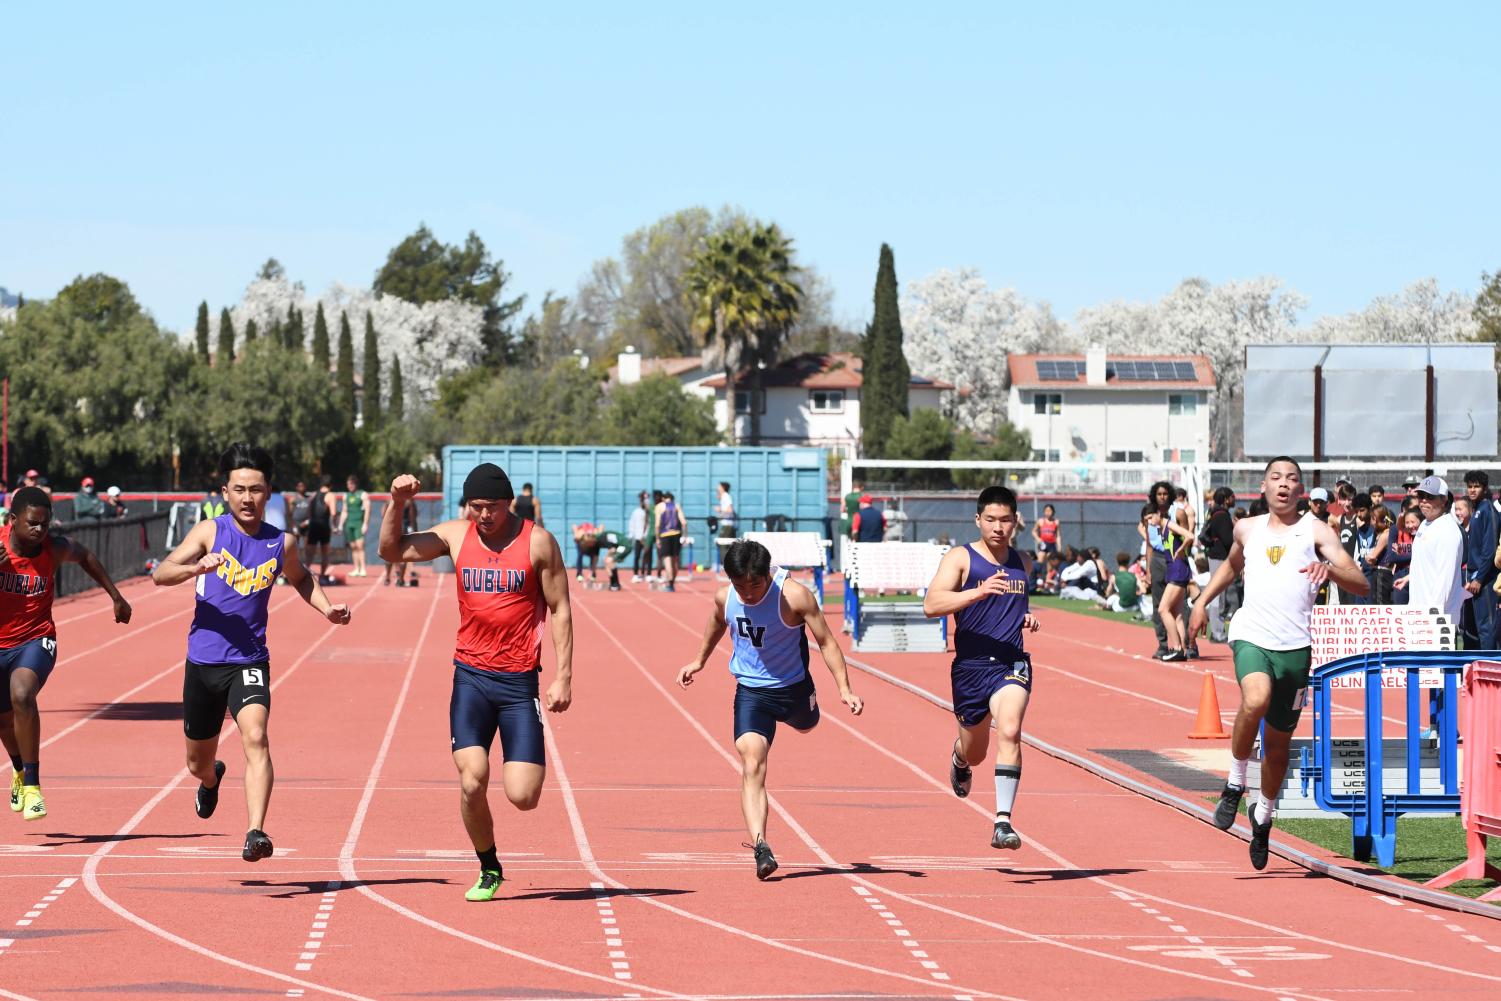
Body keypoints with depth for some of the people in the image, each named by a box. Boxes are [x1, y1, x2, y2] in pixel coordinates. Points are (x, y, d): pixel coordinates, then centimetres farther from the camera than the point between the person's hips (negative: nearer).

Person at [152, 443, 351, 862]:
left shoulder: (282, 543, 2)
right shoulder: (210, 532, -4)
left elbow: (301, 579, 24)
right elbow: (161, 574, -12)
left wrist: (327, 609, 7)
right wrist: (197, 568, -32)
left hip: (249, 660, -1)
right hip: (203, 660, 1)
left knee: (255, 738, -27)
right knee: (198, 761, 17)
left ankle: (255, 834, -36)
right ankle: (211, 778, 55)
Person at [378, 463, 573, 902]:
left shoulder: (538, 541, -3)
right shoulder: (455, 535, 4)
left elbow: (560, 610, 0)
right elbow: (391, 550, 7)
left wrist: (563, 677, -6)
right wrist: (396, 505, -9)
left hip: (520, 680, -2)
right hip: (471, 675, 2)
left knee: (522, 796, -8)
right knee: (472, 781, -12)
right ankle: (489, 870, 10)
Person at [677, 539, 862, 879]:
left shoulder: (794, 595, -23)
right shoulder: (724, 597, -11)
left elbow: (826, 640, -16)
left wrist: (844, 689, -24)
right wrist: (699, 661, 28)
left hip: (793, 688, 0)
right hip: (750, 692, 0)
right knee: (751, 767, -18)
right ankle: (760, 848, -29)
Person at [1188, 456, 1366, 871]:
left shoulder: (1316, 531, 3)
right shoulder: (1247, 529, 13)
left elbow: (1359, 583, -6)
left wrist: (1329, 568, -25)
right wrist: (1202, 602, 27)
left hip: (1295, 646, 0)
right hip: (1251, 636, 0)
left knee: (1279, 742, 9)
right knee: (1256, 699, -32)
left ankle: (1264, 814, 34)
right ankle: (1235, 782, -11)